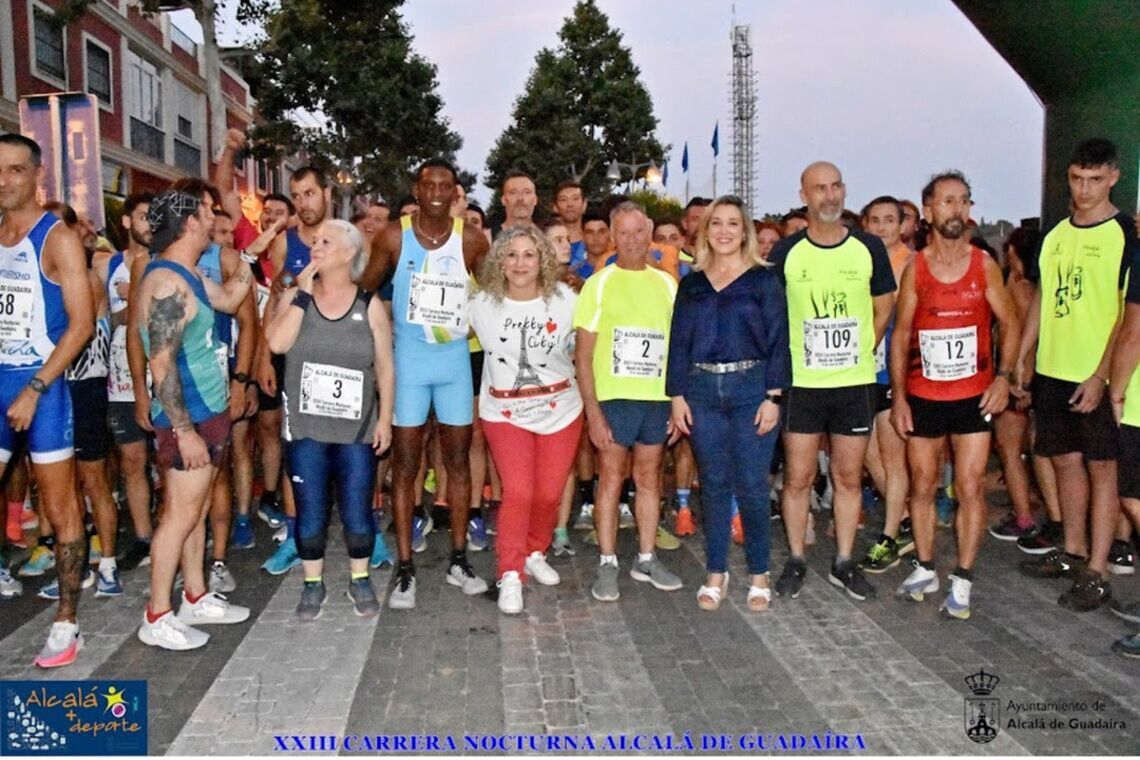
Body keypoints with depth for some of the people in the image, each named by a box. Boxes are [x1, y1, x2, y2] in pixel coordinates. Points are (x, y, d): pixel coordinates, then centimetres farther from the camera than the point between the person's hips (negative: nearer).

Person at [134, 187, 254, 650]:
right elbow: (161, 365, -23)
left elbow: (229, 299, 26)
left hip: (208, 413, 10)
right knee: (180, 515, -1)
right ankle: (157, 618, 11)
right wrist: (183, 430, -23)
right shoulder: (167, 283, -20)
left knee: (196, 510, 17)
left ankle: (196, 598, 29)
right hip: (188, 420, -10)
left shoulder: (186, 275, 10)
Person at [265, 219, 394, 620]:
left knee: (357, 512, 5)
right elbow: (277, 342, -16)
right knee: (310, 512, 7)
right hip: (305, 426, 1)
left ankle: (360, 581, 26)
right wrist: (303, 292, -13)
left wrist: (385, 418, -3)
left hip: (357, 428, -1)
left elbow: (384, 367, 1)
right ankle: (313, 584, 25)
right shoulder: (294, 297, 2)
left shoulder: (369, 305, 0)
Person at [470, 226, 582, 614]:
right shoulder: (482, 305, -7)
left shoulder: (564, 299, -7)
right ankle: (510, 576, 2)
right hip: (506, 413, -1)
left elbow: (579, 348, 4)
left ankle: (535, 555, 33)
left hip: (560, 410, 2)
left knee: (549, 494, 7)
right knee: (518, 493, -11)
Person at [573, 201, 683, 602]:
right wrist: (592, 410, -12)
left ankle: (646, 559, 23)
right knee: (610, 479, 2)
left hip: (658, 397, 4)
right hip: (613, 397, -3)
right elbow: (583, 354, -5)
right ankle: (607, 564, 13)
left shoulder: (666, 284, 9)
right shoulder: (599, 283, -2)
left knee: (650, 478, 11)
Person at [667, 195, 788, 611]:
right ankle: (716, 572, 19)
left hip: (751, 389, -3)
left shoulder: (763, 280, 2)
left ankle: (759, 573, 15)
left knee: (751, 486, -2)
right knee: (713, 484, 8)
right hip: (702, 391, 3)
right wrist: (677, 395, 3)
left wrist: (773, 396, -9)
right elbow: (679, 342, 10)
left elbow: (777, 340, -2)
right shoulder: (692, 284, 11)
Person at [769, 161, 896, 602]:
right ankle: (796, 561, 19)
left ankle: (843, 563, 22)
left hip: (855, 383, 1)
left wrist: (858, 353, 5)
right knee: (798, 477, 4)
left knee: (849, 477, 9)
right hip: (801, 384, -1)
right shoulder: (785, 252, -1)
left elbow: (883, 310, 12)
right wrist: (784, 362, -1)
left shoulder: (869, 249, 2)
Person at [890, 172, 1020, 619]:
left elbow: (1010, 323, 5)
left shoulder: (984, 265, 0)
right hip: (922, 396, 1)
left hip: (974, 396, -1)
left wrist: (1004, 376, -9)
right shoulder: (915, 268, 0)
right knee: (922, 485, 10)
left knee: (970, 487, -1)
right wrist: (898, 396, -2)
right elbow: (900, 335, 2)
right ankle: (924, 569, 25)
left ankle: (962, 581, 10)